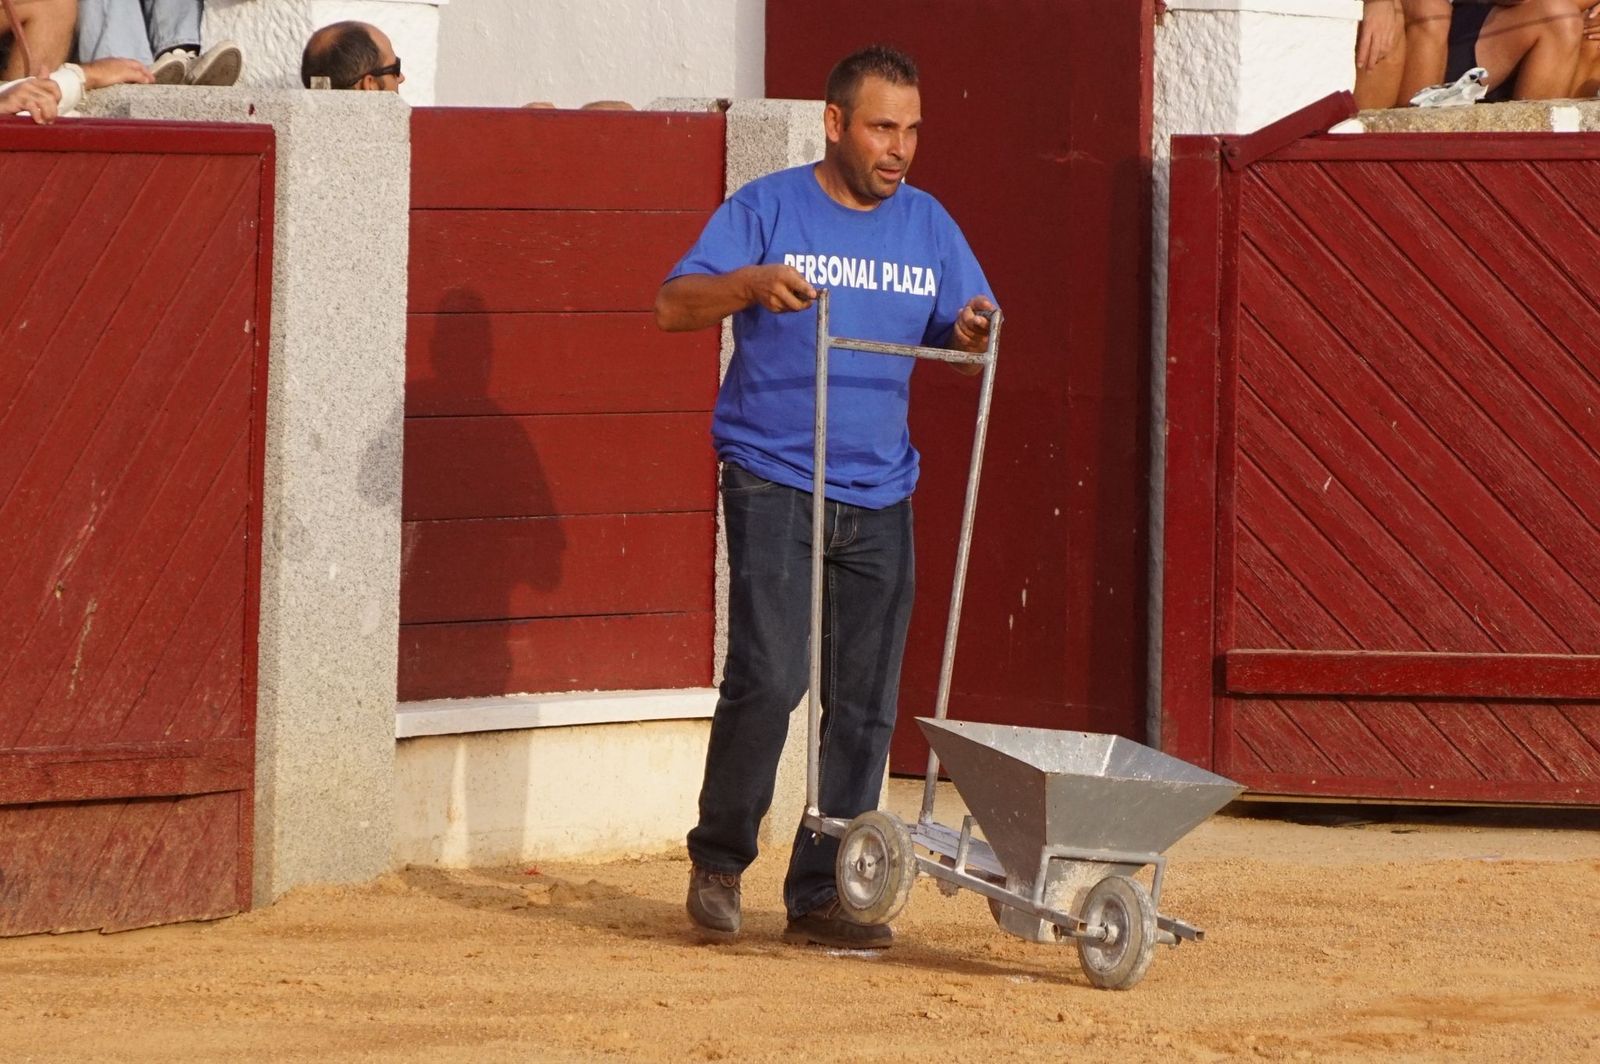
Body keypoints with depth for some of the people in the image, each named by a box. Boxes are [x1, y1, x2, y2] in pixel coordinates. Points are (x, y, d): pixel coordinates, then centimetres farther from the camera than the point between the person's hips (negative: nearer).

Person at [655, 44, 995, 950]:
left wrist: (973, 335, -12)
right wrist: (751, 283, -27)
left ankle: (822, 893, 9)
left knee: (866, 703, 2)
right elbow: (674, 306, -8)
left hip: (880, 495, 5)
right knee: (770, 678, -16)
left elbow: (969, 332, 12)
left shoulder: (928, 227, 11)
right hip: (773, 481, -5)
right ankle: (720, 859, 3)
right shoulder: (768, 210, -1)